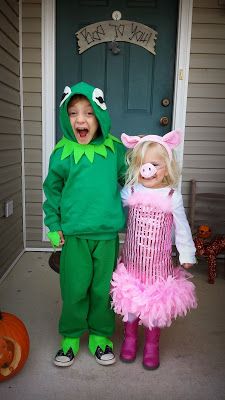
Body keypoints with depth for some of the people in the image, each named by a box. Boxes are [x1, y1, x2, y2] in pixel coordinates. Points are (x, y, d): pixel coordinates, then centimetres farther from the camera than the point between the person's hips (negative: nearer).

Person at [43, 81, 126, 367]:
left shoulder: (115, 149, -1)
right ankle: (71, 336, 32)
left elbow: (127, 181, 12)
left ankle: (100, 335, 34)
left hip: (107, 233, 1)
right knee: (75, 289, 8)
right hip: (74, 234, -1)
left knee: (103, 288, 12)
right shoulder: (63, 152, -3)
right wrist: (53, 226, 3)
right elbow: (52, 190, 6)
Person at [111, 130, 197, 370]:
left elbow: (182, 229, 0)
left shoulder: (172, 197, -9)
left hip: (159, 262, -1)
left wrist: (187, 256, 4)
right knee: (130, 299, 13)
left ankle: (152, 345, 33)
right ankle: (130, 338, 38)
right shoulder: (129, 192, -5)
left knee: (157, 301, 10)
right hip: (132, 259, 1)